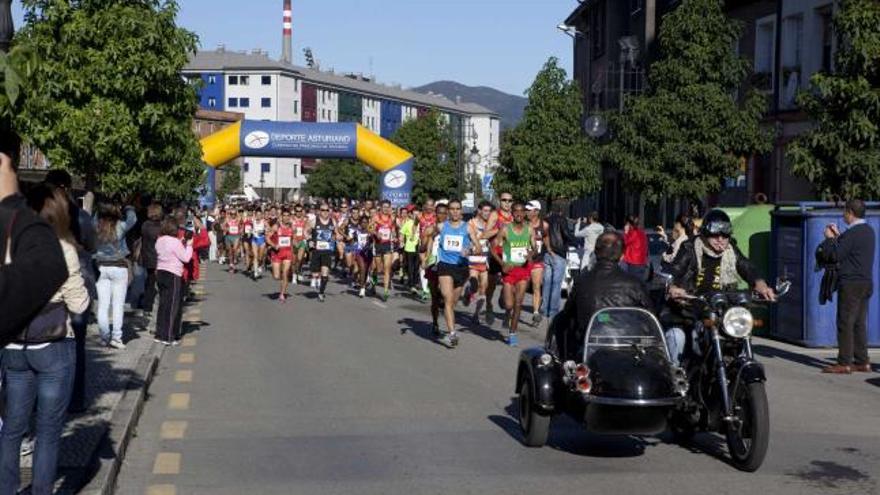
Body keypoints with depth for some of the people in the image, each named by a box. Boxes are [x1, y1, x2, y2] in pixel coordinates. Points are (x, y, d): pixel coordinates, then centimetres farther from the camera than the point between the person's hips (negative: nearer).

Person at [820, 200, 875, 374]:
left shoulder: (852, 233, -16)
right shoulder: (869, 231, 13)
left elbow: (836, 255, -15)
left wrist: (830, 238, -1)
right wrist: (838, 235, 21)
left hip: (851, 284, -9)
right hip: (866, 283, 9)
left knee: (845, 323, -5)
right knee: (859, 323, 12)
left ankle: (844, 363, -5)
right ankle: (862, 361, 14)